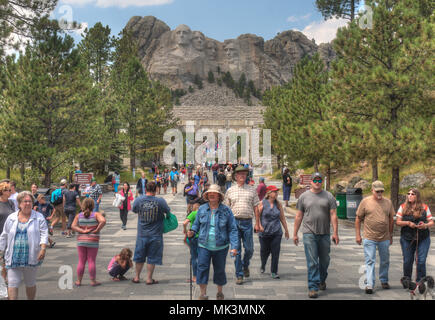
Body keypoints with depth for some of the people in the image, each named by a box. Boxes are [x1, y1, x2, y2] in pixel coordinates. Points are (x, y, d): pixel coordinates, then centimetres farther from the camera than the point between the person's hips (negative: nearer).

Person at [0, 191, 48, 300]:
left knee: (30, 283, 12)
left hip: (31, 257, -1)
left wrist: (43, 249, -19)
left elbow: (44, 234, -5)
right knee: (12, 284, -5)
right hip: (13, 258, 1)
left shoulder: (39, 217, 2)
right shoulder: (11, 218, 8)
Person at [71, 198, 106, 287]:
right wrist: (97, 230, -12)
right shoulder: (96, 214, -6)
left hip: (81, 241, 2)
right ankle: (93, 281, 7)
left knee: (81, 262, 9)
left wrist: (83, 231, -10)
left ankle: (79, 281, 13)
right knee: (91, 261, 3)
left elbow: (73, 226, -6)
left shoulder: (79, 215, 2)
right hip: (93, 242, -2)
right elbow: (103, 221, -22)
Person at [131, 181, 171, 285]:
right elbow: (168, 212, 0)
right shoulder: (160, 201, -14)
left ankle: (137, 277, 26)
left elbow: (134, 210, 10)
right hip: (155, 234, -2)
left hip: (141, 234, 2)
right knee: (152, 258, 8)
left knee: (139, 257, 16)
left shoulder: (138, 200, -8)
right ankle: (149, 279, 13)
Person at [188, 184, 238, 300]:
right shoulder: (202, 209, 4)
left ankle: (220, 292, 30)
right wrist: (192, 232, -9)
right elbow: (196, 224, 14)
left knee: (220, 270, 10)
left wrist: (234, 246, -10)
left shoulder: (226, 210, -3)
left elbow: (232, 229, -3)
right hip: (204, 246, 1)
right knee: (202, 268, -8)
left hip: (220, 247, -1)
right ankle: (203, 294, 2)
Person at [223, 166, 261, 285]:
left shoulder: (252, 189, 8)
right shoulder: (230, 191, 8)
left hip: (247, 222, 0)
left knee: (249, 249, 2)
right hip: (234, 221, 0)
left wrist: (257, 223, 3)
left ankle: (245, 265, 32)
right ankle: (239, 275, 9)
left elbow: (256, 207, 8)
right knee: (237, 250, 1)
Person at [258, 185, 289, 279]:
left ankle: (274, 272, 8)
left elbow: (282, 218, 12)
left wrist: (286, 230, 15)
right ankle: (263, 266, 40)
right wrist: (259, 226, -14)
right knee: (264, 251, 12)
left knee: (275, 252, -3)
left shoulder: (278, 204, 5)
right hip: (264, 233, -2)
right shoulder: (262, 203, -3)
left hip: (276, 233, 2)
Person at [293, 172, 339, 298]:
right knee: (312, 262, -6)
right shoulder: (304, 196, 6)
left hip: (325, 234, 2)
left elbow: (333, 215, 2)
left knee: (325, 260, 12)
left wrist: (335, 233, -6)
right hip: (309, 233, -1)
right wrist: (295, 234, 7)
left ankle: (322, 280, 36)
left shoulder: (329, 196, 6)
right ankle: (313, 287, -3)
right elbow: (299, 216, 9)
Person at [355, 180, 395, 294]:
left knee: (385, 261, 14)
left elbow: (391, 219, 13)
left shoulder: (388, 202, 5)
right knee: (370, 261, -4)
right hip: (369, 238, -3)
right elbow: (358, 219, 1)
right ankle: (369, 285, -2)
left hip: (385, 238, 3)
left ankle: (384, 281, 32)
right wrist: (358, 235, -2)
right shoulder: (365, 201, -3)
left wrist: (391, 235, 13)